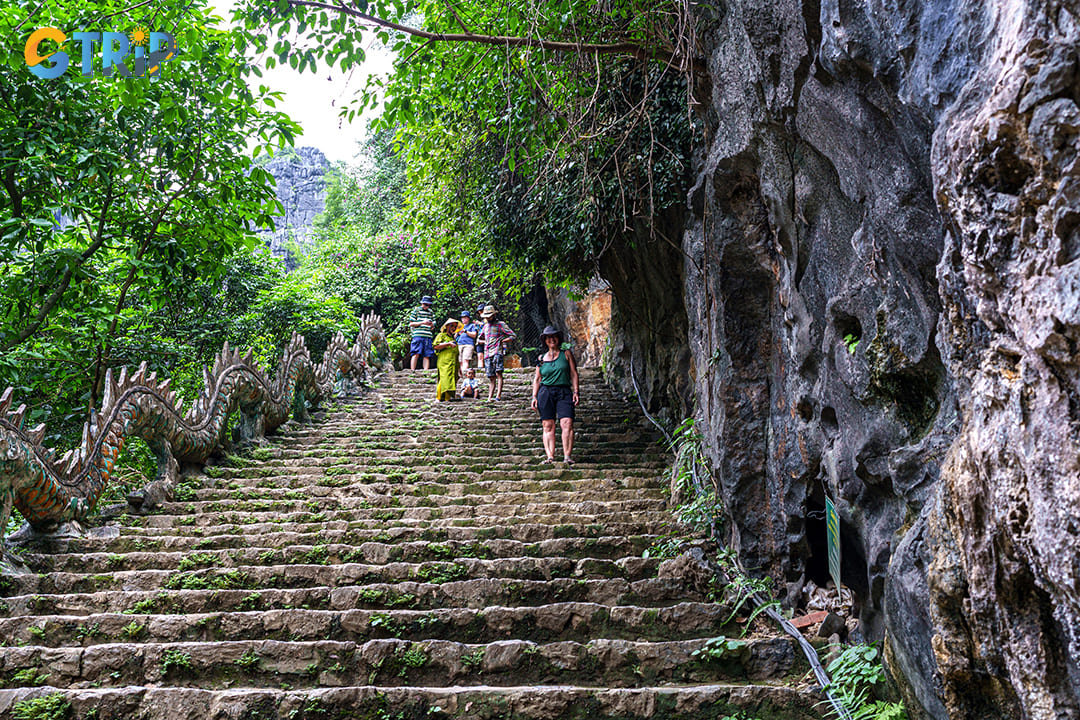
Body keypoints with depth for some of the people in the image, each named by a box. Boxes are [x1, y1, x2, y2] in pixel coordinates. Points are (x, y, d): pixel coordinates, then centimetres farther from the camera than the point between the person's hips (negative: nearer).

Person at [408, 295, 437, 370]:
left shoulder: (431, 312, 20)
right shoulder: (416, 310, 8)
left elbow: (433, 327, 24)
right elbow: (411, 324, 3)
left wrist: (432, 325, 0)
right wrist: (422, 323, -8)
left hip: (428, 337, 4)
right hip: (418, 336, -4)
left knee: (427, 356, -3)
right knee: (416, 354, -13)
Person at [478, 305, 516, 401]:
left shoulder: (500, 324, 2)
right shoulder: (486, 326, 22)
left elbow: (513, 335, -2)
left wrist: (501, 341, -6)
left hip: (497, 351, -6)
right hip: (487, 353, 6)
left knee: (498, 373, -19)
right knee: (491, 377, 5)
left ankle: (498, 396, -27)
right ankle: (490, 397, 3)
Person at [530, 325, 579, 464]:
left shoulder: (566, 354, 11)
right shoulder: (542, 358, 14)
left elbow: (573, 374, 9)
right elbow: (537, 379, 16)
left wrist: (575, 392, -1)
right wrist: (534, 397, 7)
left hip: (564, 392, -1)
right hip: (545, 392, 2)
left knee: (567, 423, -17)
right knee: (548, 426, -4)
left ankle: (567, 456, -20)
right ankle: (550, 457, -6)